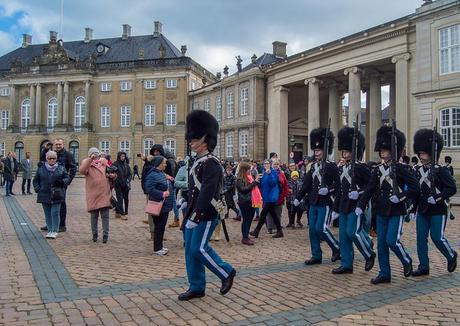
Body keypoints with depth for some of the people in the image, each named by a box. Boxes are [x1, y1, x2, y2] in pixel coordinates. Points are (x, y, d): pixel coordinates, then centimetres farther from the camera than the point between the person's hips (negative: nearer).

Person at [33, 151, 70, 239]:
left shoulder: (61, 168, 5)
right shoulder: (41, 168, 7)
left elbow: (67, 178, 7)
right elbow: (35, 180, 14)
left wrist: (62, 182, -14)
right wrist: (37, 189, -1)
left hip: (57, 195, -2)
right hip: (45, 195, 2)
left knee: (55, 213, -5)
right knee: (47, 214, 8)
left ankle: (54, 231, 3)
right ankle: (50, 230, 19)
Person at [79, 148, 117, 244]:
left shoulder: (104, 163, 10)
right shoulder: (87, 164, 0)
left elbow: (113, 173, 19)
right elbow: (82, 171, -23)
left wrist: (113, 175, -5)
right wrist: (90, 159, -27)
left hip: (105, 195, 2)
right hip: (93, 195, -2)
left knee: (105, 216, 3)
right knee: (94, 216, 9)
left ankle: (105, 235, 10)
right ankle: (94, 234, 22)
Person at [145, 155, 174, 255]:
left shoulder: (162, 173, 13)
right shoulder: (152, 175, -16)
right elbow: (149, 189, -24)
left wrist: (170, 179, 6)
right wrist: (162, 194, -26)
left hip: (165, 205, 9)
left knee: (162, 226, 15)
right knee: (159, 226, -2)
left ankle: (160, 246, 25)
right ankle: (157, 248, 8)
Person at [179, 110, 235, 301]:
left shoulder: (211, 164, -15)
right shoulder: (198, 162, 14)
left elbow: (206, 193, -23)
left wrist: (194, 218, -26)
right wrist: (189, 214, 20)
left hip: (206, 215, -9)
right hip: (195, 213, 9)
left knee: (199, 249, -8)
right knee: (190, 249, 9)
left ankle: (227, 273, 12)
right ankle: (196, 287, 19)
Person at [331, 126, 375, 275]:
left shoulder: (361, 167, -10)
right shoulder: (342, 169, 12)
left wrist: (359, 192, -21)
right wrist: (336, 209, 17)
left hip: (356, 205, -8)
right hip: (344, 206, 8)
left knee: (353, 232, -10)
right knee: (343, 236, 7)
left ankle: (369, 255, 14)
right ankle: (346, 265, 15)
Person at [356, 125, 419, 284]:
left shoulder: (402, 168, -8)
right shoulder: (378, 170, 6)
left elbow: (415, 188, -9)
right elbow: (369, 189, 2)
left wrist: (400, 197, -21)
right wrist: (360, 205, -7)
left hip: (397, 211, -5)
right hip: (381, 211, 5)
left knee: (392, 241, -10)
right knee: (381, 243, 6)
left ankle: (407, 261, 20)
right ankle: (384, 274, 16)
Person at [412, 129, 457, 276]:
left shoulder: (441, 170, -8)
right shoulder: (418, 171, 8)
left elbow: (452, 188, -12)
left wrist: (437, 197, -24)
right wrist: (413, 209, 10)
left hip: (438, 211, -5)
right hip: (422, 210, 5)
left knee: (437, 237, -2)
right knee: (421, 238, 3)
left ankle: (451, 256, 28)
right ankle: (424, 267, 12)